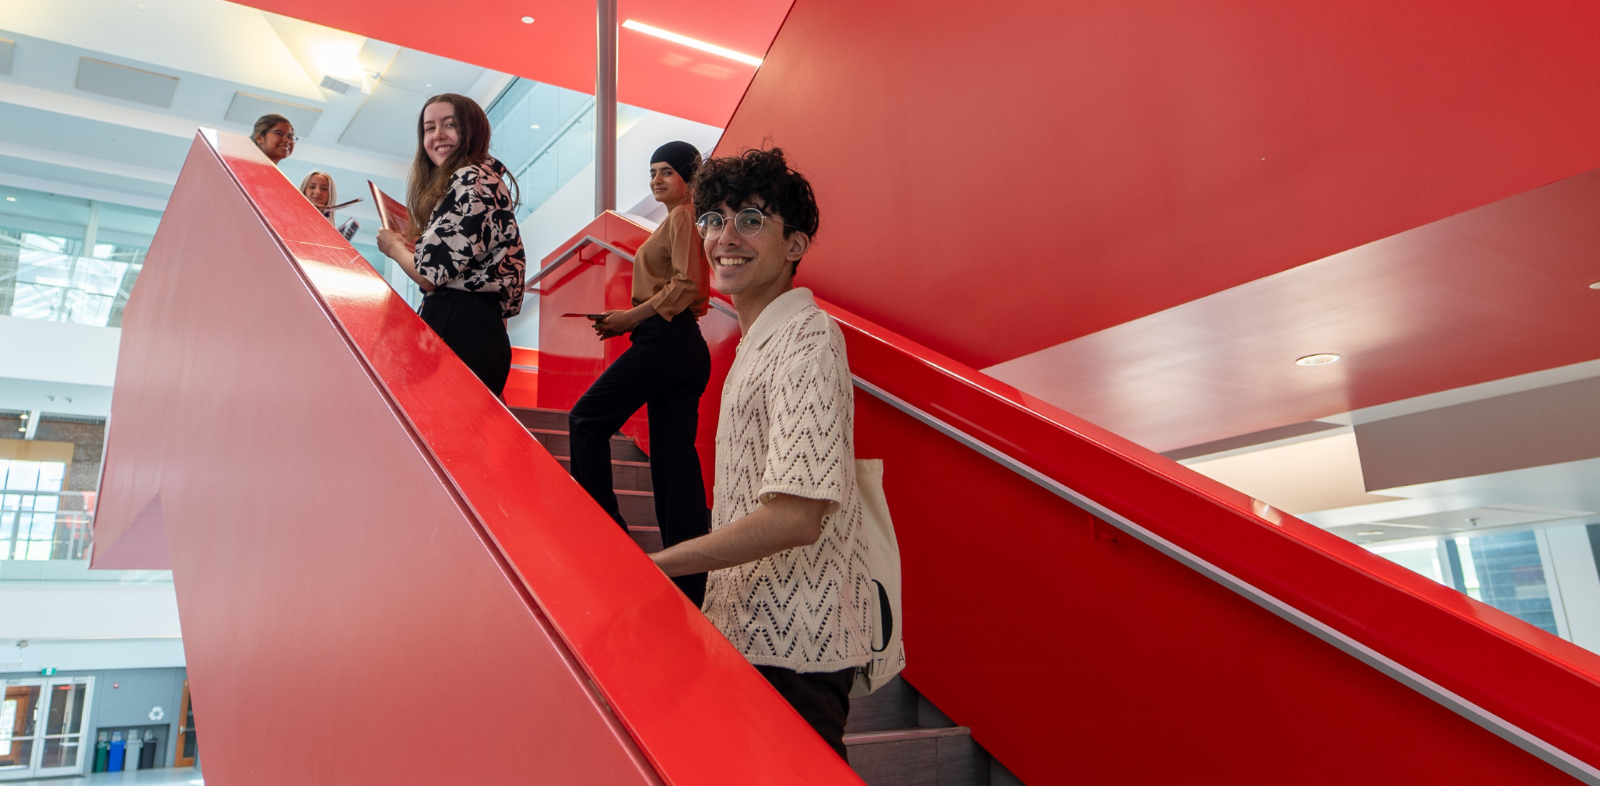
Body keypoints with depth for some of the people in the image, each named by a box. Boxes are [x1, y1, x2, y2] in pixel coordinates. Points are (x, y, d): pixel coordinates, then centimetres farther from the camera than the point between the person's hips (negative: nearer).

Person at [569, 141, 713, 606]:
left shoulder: (682, 217, -6)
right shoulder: (681, 220, 24)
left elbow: (686, 285, -17)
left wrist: (633, 315, -11)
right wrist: (631, 320, 14)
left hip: (666, 342, -10)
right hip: (682, 346, 10)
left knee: (587, 419, 2)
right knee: (675, 458, 7)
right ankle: (688, 583, 8)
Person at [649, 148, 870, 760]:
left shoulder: (806, 341, -20)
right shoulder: (760, 339, 12)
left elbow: (796, 515, -27)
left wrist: (654, 564, -18)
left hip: (794, 643, -9)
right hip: (756, 628, 9)